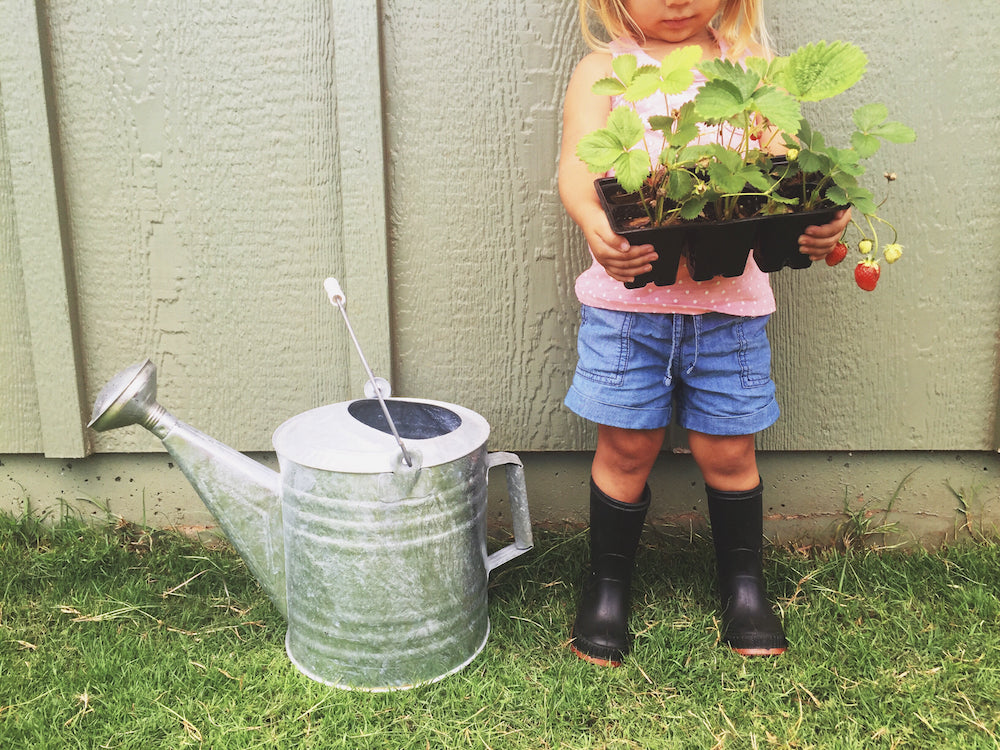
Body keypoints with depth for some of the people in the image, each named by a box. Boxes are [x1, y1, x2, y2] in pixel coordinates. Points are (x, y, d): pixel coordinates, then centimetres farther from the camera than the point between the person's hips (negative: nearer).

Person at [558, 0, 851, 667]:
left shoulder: (750, 66, 7)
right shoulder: (604, 69, 2)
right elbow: (577, 166, -13)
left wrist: (818, 219, -25)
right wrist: (593, 222, -37)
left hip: (730, 297, 1)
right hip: (628, 293, -1)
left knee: (727, 448, 9)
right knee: (628, 444, 6)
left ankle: (744, 581, 34)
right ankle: (608, 581, 28)